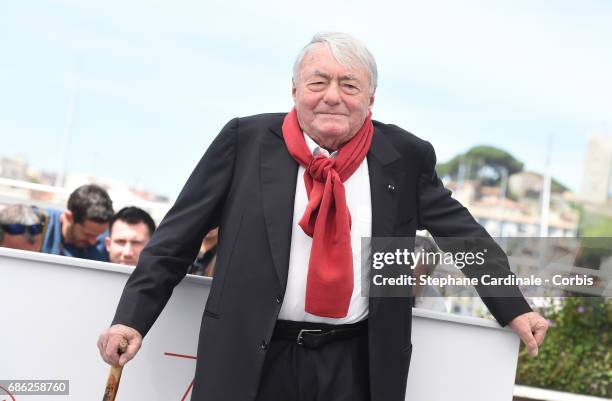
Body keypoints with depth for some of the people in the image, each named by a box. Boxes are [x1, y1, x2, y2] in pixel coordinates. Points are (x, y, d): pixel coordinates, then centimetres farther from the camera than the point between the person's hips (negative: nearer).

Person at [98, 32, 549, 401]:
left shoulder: (405, 155, 1)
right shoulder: (246, 140, -3)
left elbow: (460, 230, 12)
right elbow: (180, 232, 1)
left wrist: (513, 307, 14)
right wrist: (133, 315, -3)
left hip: (357, 362, 1)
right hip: (253, 357, -1)